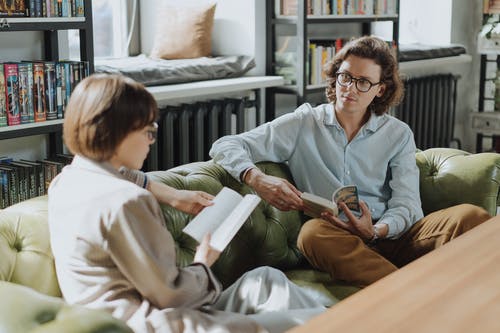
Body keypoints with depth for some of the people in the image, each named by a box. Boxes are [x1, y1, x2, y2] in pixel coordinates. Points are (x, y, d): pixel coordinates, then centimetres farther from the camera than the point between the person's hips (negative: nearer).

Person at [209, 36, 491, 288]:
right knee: (314, 232, -38)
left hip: (389, 235, 2)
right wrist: (258, 179, -17)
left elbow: (407, 205, 5)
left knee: (472, 216, -23)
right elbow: (226, 146, 5)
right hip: (336, 241, -2)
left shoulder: (399, 134, 16)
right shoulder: (303, 124, 12)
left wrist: (376, 231, -18)